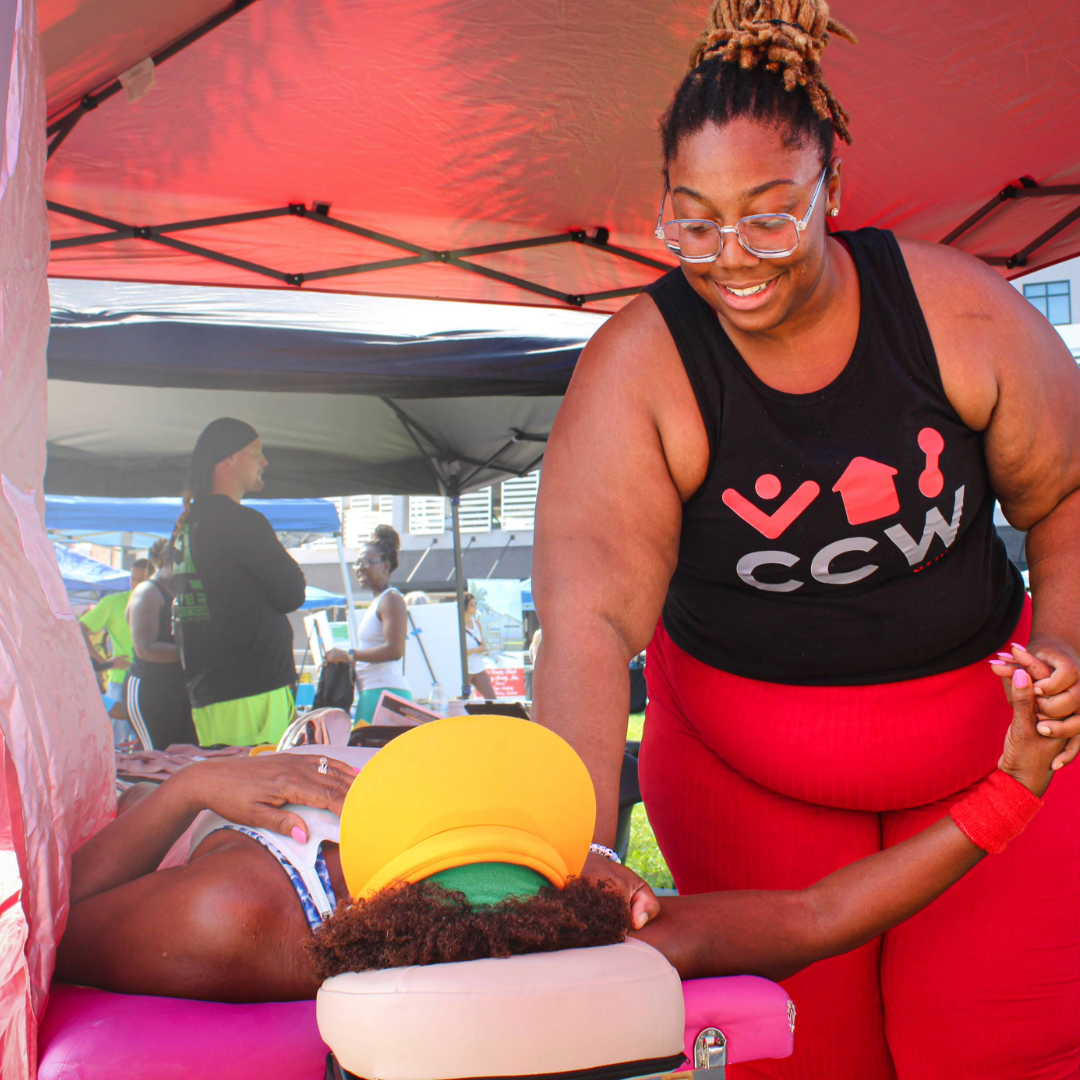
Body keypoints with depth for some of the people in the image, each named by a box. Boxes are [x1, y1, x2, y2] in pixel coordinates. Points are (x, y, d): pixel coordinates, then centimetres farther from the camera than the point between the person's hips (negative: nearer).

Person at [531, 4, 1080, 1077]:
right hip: (745, 762, -1)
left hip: (987, 730, 2)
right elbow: (590, 623, -27)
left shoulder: (958, 309, -12)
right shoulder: (637, 366, -18)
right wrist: (585, 847, -37)